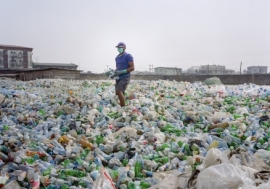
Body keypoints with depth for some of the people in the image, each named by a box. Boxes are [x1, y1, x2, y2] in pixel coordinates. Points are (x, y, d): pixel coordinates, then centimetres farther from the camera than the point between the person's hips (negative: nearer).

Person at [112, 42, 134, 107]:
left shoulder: (128, 56, -5)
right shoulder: (117, 57, 17)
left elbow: (132, 68, -11)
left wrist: (122, 72, -18)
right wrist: (115, 73, 6)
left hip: (125, 77, -7)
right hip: (118, 78, 7)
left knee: (119, 91, -23)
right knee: (119, 93, 4)